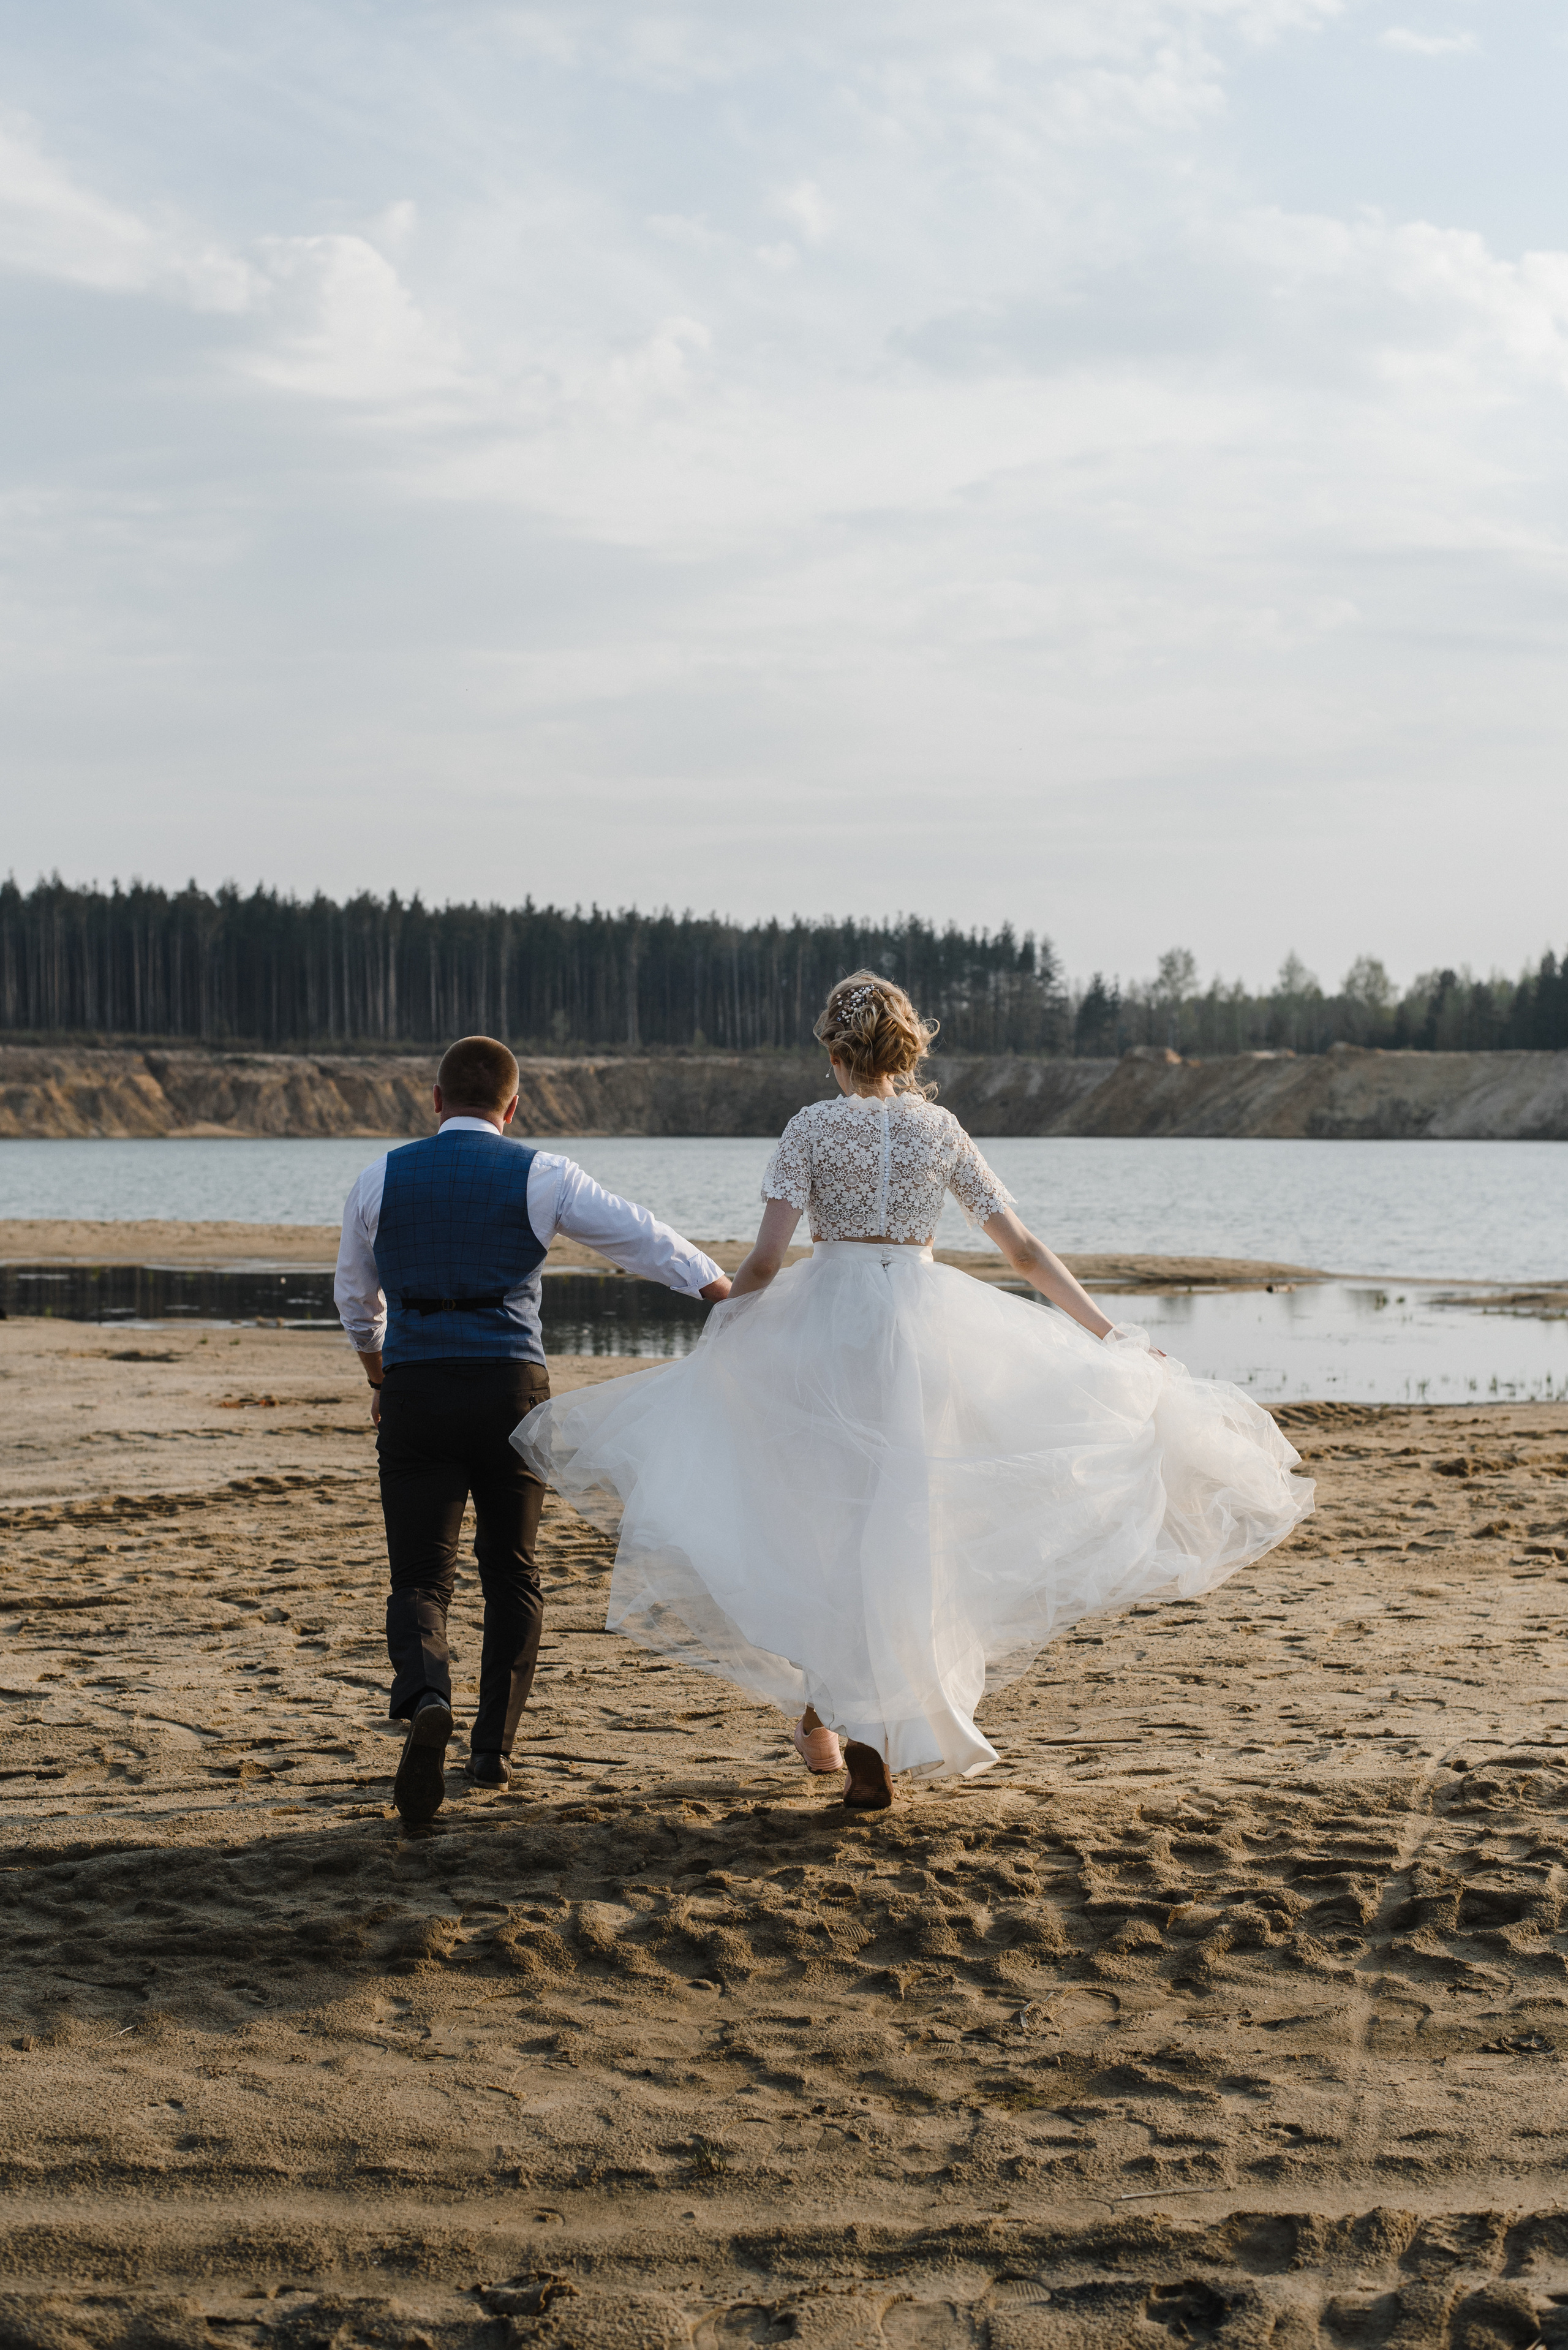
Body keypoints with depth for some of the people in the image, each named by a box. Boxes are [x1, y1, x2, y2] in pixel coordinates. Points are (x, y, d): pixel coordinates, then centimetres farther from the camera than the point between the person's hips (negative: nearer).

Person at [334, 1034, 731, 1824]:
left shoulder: (381, 1179, 8)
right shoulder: (540, 1176, 1)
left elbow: (355, 1295, 22)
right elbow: (642, 1238, 3)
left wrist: (378, 1377, 38)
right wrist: (726, 1292, 15)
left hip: (415, 1391, 0)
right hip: (511, 1387, 0)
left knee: (420, 1576, 1)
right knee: (511, 1572, 17)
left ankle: (425, 1698, -29)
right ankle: (492, 1749, 18)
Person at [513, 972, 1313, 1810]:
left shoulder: (811, 1127, -2)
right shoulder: (942, 1129, 5)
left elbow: (765, 1258, -9)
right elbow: (1024, 1250, 6)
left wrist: (708, 1341, 4)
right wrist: (1106, 1333, 13)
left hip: (823, 1326, -2)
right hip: (926, 1326, 2)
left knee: (822, 1521, 14)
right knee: (905, 1528, 7)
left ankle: (823, 1708, 18)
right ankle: (875, 1737, 3)